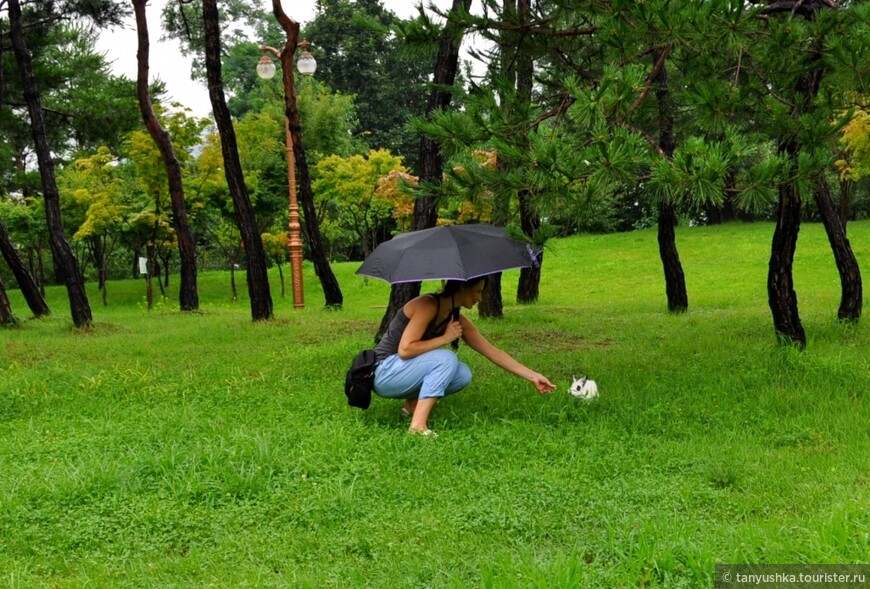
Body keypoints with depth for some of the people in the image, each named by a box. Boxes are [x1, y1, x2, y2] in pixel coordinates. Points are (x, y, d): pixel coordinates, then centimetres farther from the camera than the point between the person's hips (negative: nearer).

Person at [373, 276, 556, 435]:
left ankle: (413, 403, 4)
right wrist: (445, 338, -19)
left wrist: (533, 376, 4)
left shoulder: (458, 321, 4)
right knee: (446, 358, -26)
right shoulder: (428, 305, -20)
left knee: (463, 374, -8)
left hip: (404, 374, 8)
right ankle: (418, 425, -27)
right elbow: (405, 349, -27)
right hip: (384, 373, -8)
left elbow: (493, 352, 6)